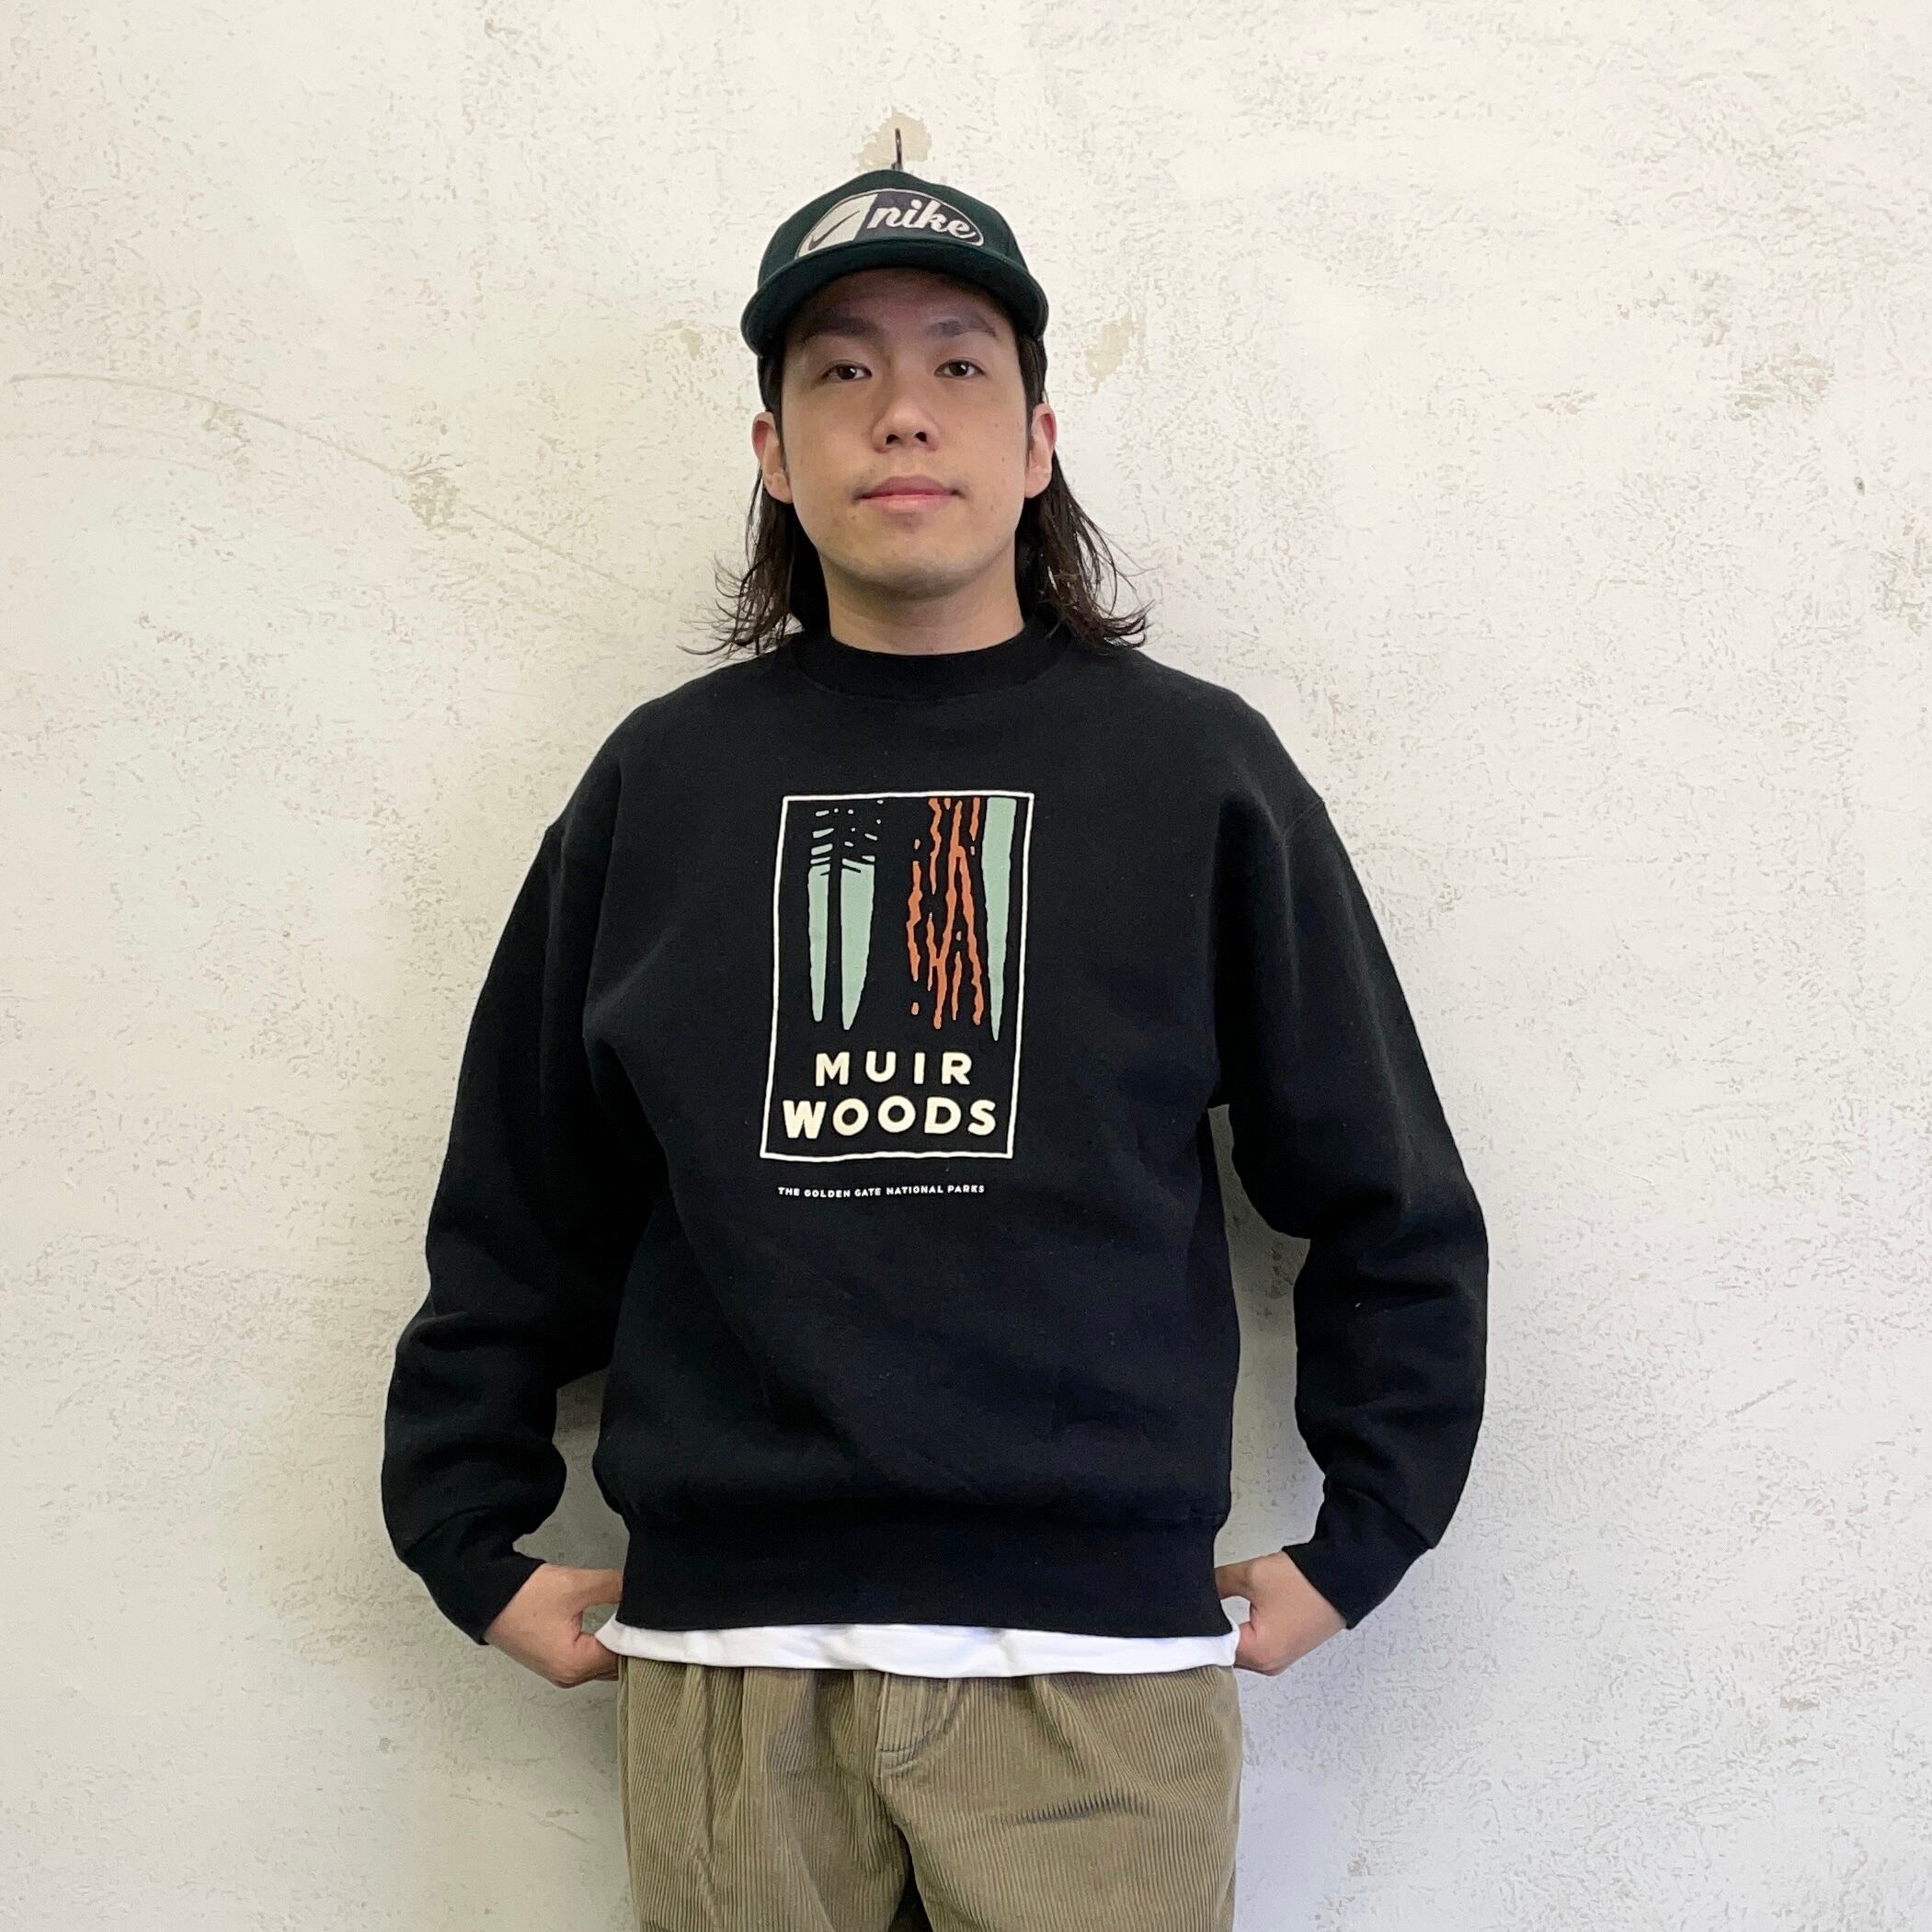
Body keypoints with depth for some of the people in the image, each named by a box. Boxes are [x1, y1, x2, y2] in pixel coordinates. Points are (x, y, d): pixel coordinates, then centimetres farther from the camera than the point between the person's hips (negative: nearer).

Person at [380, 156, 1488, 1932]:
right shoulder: (664, 778, 7)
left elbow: (1393, 1207, 7)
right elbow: (518, 1205, 12)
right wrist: (478, 1550, 9)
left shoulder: (1197, 766, 3)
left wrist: (1352, 1549, 4)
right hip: (723, 1661, 1)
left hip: (1098, 1652, -1)